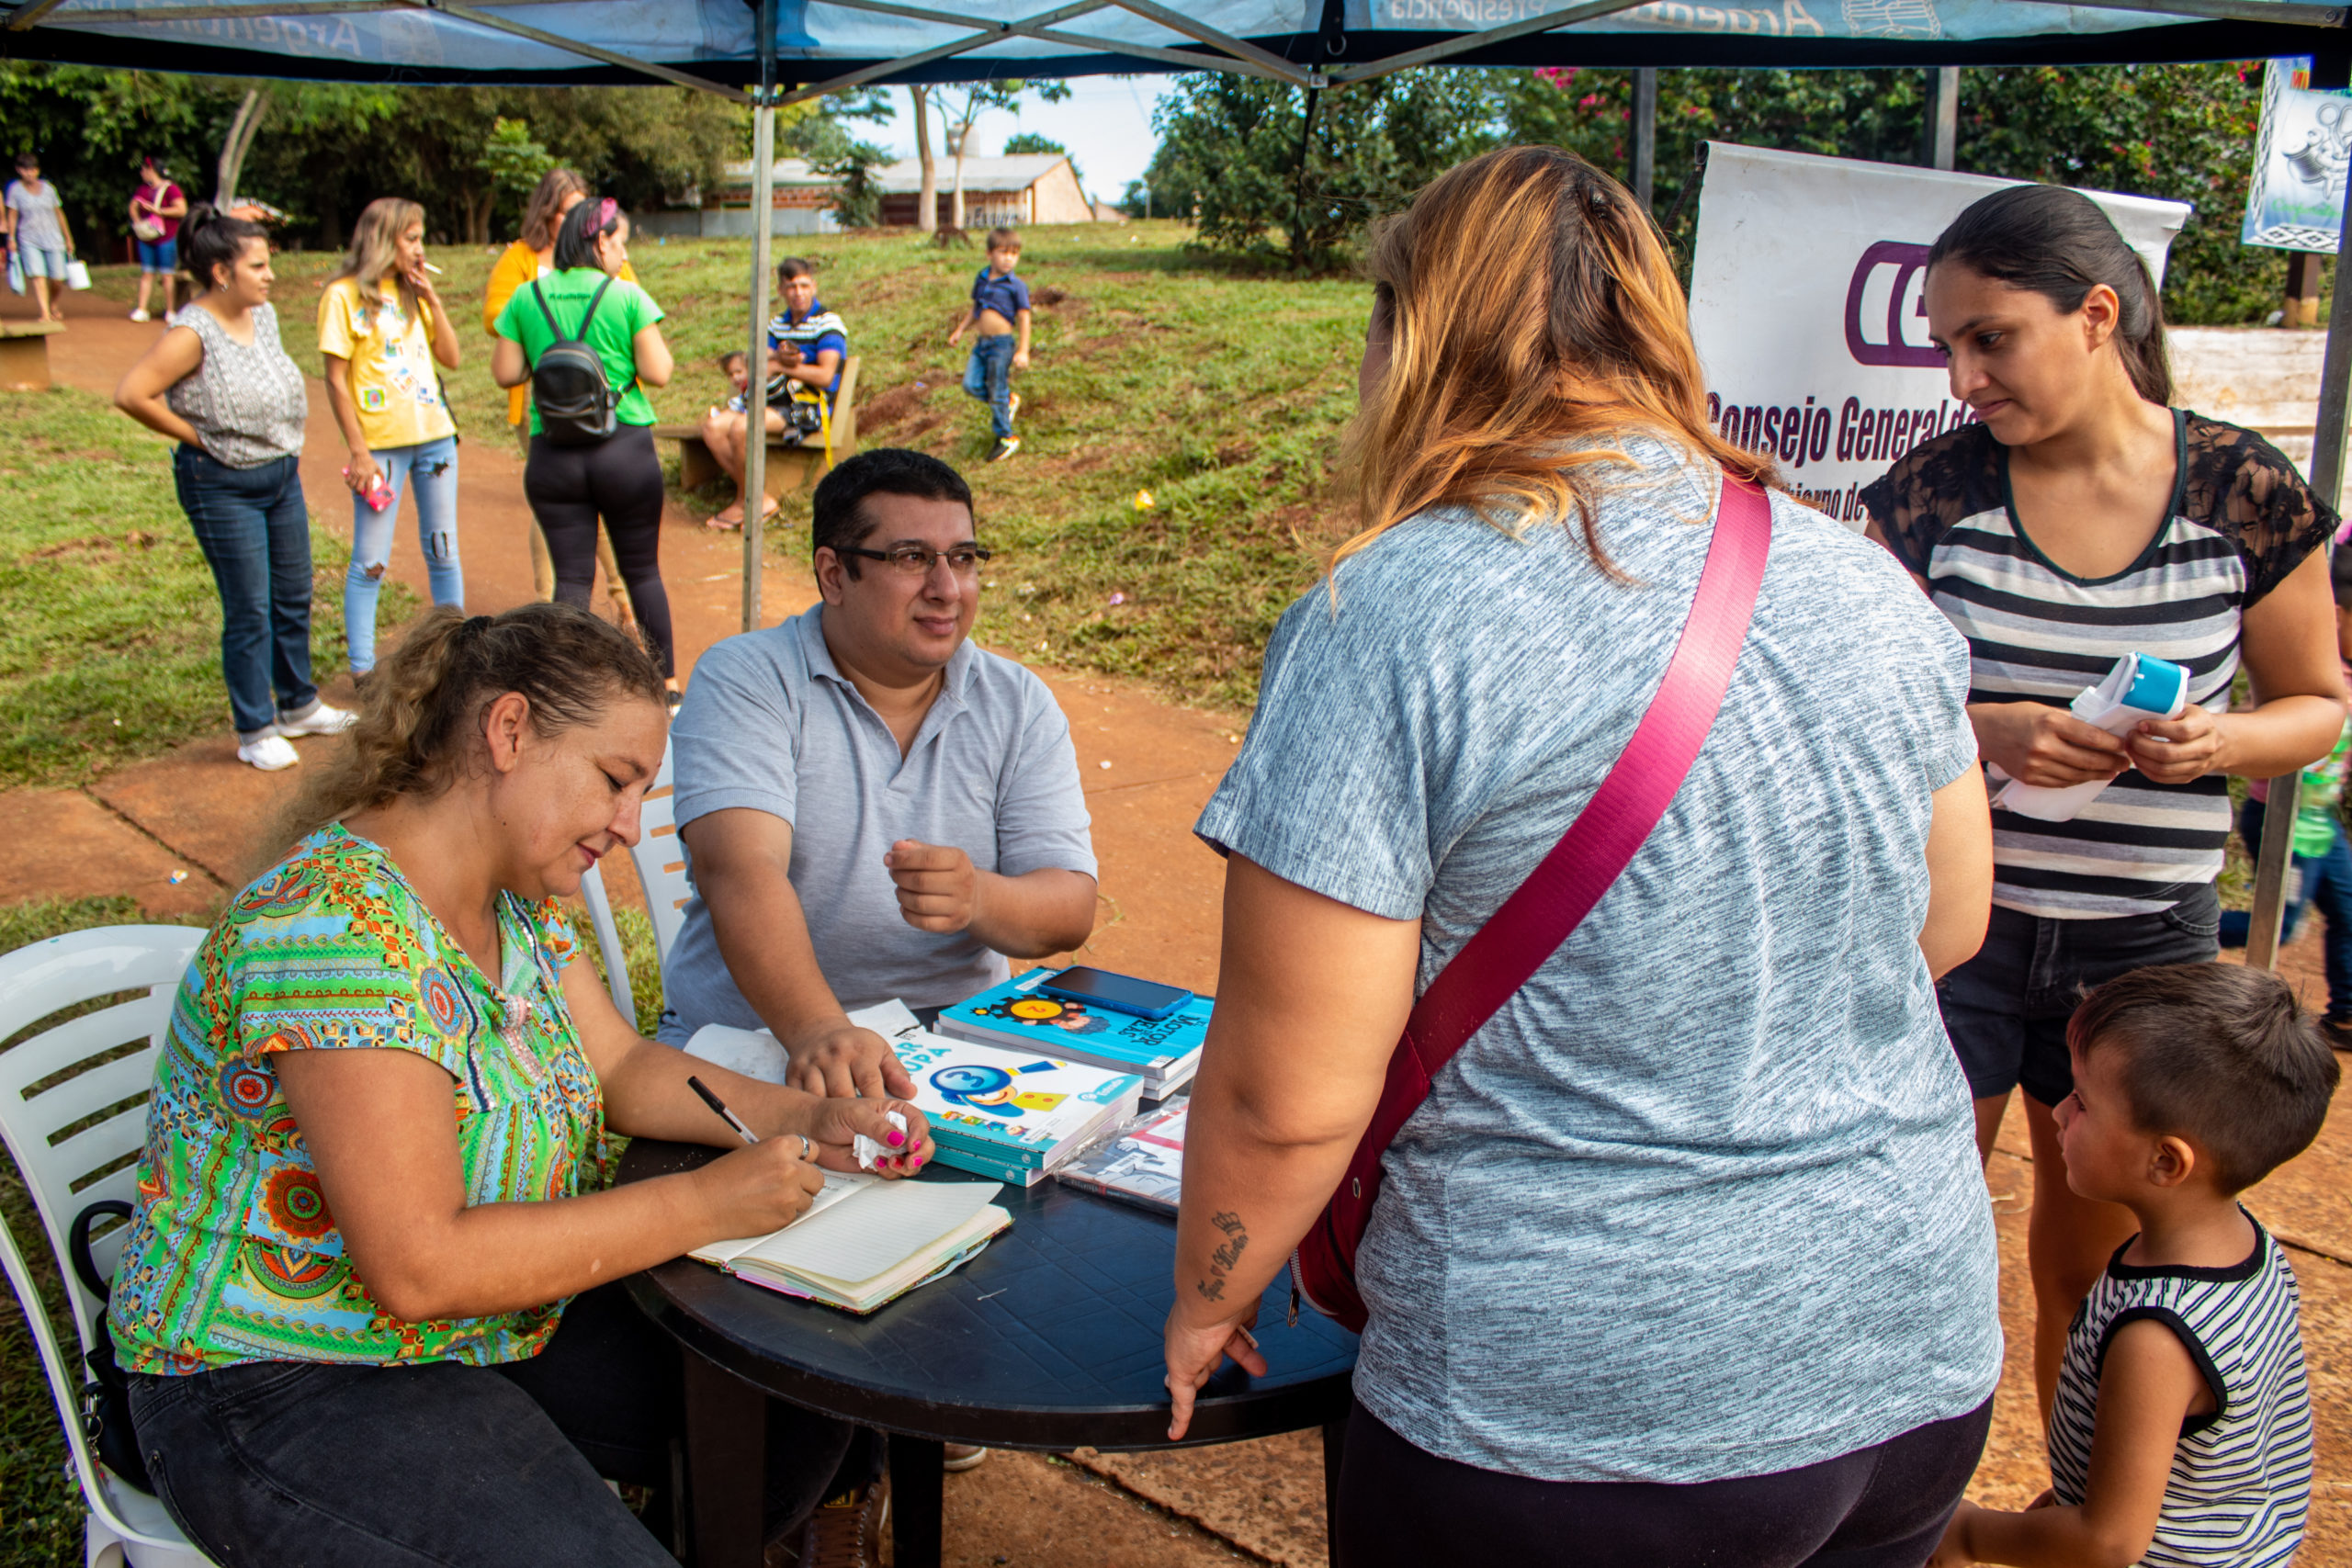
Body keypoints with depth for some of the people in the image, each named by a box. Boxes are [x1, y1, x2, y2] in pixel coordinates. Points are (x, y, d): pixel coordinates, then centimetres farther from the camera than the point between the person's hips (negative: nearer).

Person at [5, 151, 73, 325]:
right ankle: (45, 313, -20)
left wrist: (68, 239, 14)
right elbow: (12, 215, 4)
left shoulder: (48, 188, 5)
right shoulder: (15, 189, 1)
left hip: (53, 238, 2)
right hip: (29, 240, -1)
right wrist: (11, 238, -3)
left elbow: (59, 213, 12)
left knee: (57, 279, -1)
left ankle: (55, 308, 26)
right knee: (37, 276, -16)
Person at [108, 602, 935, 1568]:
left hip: (492, 1320, 9)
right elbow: (419, 1267, -31)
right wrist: (704, 1205, -26)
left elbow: (621, 1066, 8)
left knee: (802, 1407, 2)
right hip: (285, 1392, -8)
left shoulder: (517, 890, 1)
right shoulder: (338, 925, -28)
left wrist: (806, 1121, -8)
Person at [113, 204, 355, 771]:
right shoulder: (192, 333, -20)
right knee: (249, 612, -1)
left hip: (281, 474, 8)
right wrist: (196, 437, -15)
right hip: (222, 486, -8)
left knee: (294, 597, 16)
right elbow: (131, 394, -25)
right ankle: (255, 732, 12)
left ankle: (298, 706, 33)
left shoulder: (263, 315, 4)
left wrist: (287, 443, 11)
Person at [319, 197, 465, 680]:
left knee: (443, 550, 11)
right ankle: (363, 667, 6)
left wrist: (431, 298, -2)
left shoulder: (411, 292, 11)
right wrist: (358, 452, -13)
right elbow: (336, 381, -8)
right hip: (381, 442, -5)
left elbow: (451, 357, 7)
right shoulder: (344, 295, -6)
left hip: (435, 435, 6)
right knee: (370, 562, -2)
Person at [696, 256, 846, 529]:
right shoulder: (777, 323, 18)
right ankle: (760, 500, -9)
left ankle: (745, 503, -9)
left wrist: (780, 365, -8)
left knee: (741, 427, -29)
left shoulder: (828, 323, -5)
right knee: (713, 428, -10)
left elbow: (825, 375, -17)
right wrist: (778, 359, -15)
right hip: (773, 401, 8)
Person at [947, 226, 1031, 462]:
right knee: (971, 385, -1)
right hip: (981, 342, 6)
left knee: (997, 392, -2)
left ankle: (1005, 438, 13)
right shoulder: (981, 280, 9)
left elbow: (1024, 319, -8)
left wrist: (1023, 351, -14)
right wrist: (959, 331, 18)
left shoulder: (1016, 286, -8)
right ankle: (1009, 400, 24)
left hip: (1002, 343, -6)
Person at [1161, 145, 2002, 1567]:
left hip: (1584, 1420, -5)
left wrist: (1208, 1299, 1)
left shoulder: (1390, 620, -18)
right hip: (1920, 1370, 6)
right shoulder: (1867, 584, 0)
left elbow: (1288, 1095, -18)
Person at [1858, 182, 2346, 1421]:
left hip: (2144, 943, 1)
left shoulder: (2248, 496, -5)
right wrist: (1983, 731, -21)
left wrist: (2220, 742, -15)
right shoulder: (1935, 490, -6)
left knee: (2091, 1267, 15)